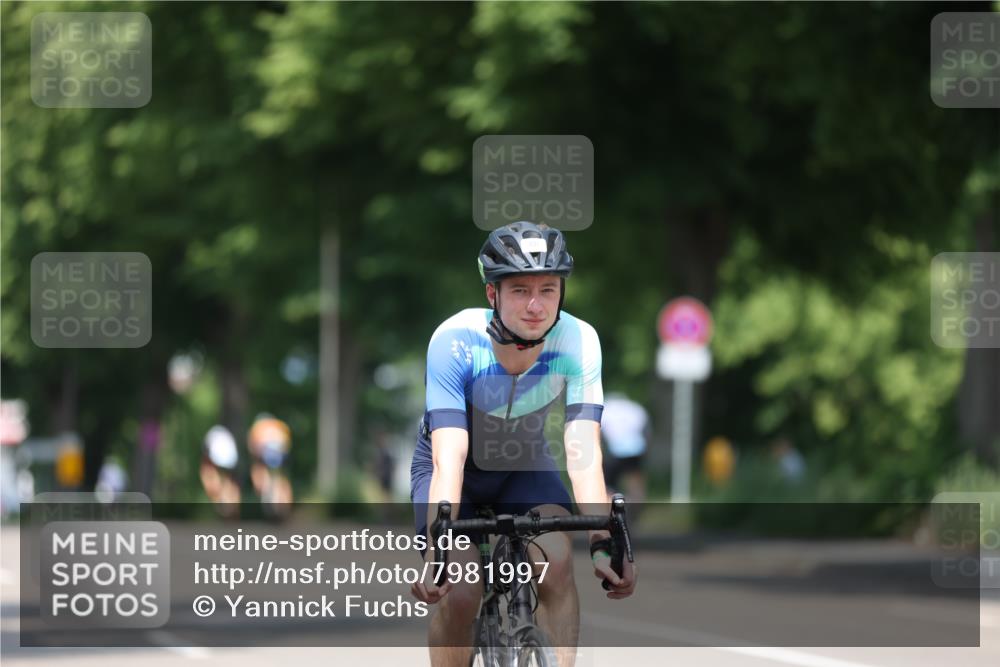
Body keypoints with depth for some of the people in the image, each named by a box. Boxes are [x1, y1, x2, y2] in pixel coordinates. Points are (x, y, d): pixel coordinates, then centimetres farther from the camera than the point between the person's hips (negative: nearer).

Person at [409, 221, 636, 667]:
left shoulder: (578, 342, -26)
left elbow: (582, 451, -31)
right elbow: (449, 458, -38)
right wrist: (438, 548, -49)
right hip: (456, 471, -2)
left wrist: (603, 543, -43)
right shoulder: (455, 342, -32)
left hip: (525, 467, 2)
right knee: (459, 594, -22)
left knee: (557, 561, -26)